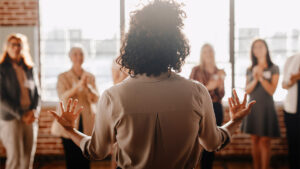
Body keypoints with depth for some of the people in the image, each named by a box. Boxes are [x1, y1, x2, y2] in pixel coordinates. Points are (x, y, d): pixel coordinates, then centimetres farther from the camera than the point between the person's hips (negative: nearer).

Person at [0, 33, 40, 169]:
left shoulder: (30, 69, 12)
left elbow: (37, 93, 13)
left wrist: (34, 112, -5)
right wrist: (21, 115, -12)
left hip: (30, 120, 5)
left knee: (28, 158, 6)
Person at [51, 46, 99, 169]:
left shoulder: (90, 77, 10)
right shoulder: (63, 77, 3)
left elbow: (96, 99, 1)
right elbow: (63, 97, -11)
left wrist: (88, 86, -18)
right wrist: (78, 85, -26)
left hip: (86, 123, 2)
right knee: (71, 159, -1)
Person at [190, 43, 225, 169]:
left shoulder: (219, 72, 13)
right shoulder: (196, 70, 0)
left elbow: (221, 95, 11)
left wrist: (221, 83, -6)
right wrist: (208, 87, -15)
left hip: (216, 108, 4)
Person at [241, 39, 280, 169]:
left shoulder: (274, 68, 0)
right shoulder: (250, 70, 10)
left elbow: (272, 90, -7)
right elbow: (247, 91, 3)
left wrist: (261, 77, -17)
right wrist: (255, 79, -14)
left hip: (266, 108, -4)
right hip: (252, 107, 4)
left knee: (264, 141, -4)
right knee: (254, 140, 7)